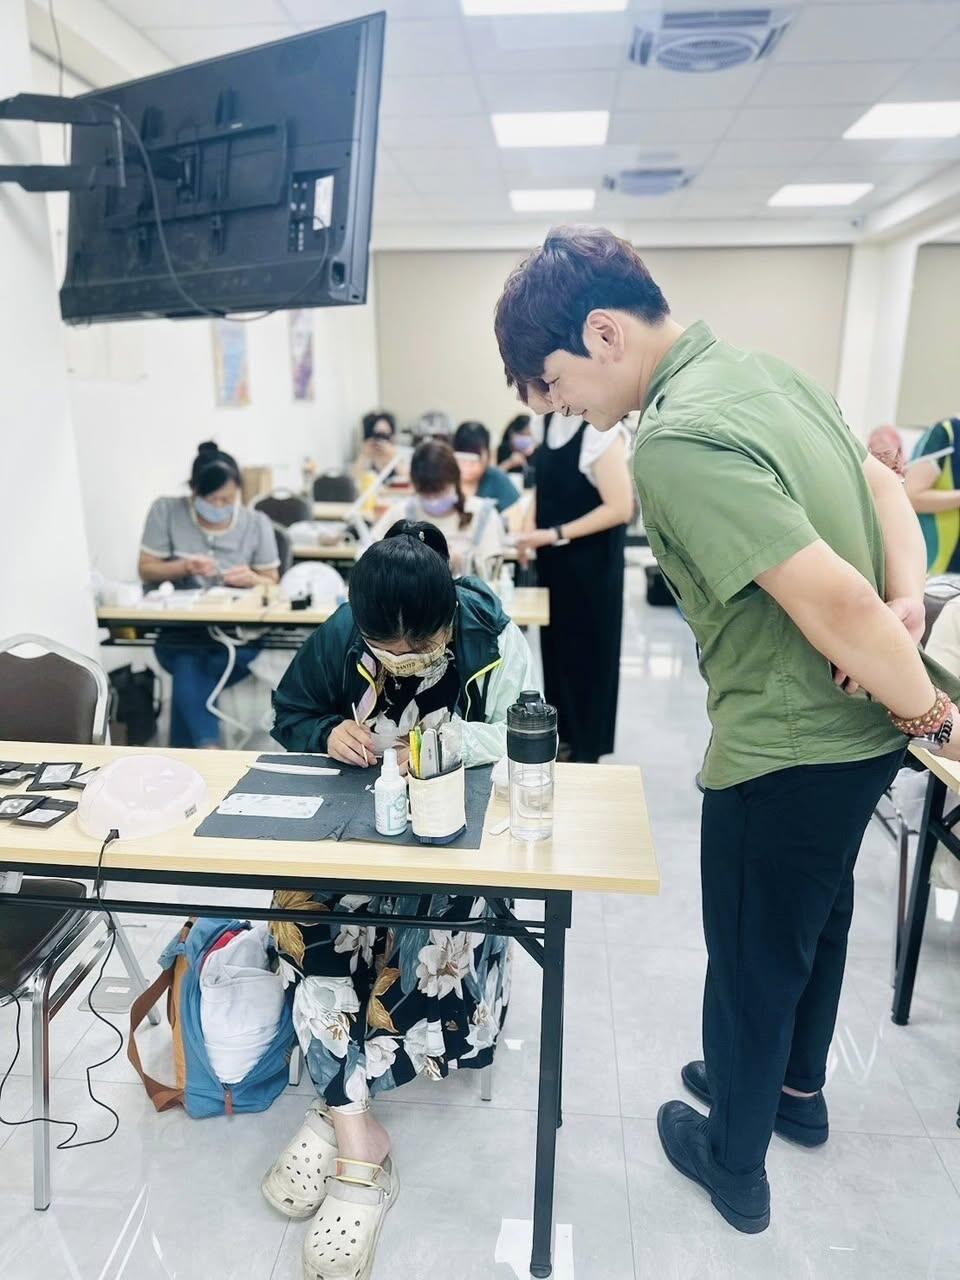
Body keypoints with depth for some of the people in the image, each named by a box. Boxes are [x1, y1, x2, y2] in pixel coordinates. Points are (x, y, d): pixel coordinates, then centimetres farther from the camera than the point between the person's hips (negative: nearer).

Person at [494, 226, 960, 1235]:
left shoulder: (676, 440, -26)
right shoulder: (760, 368, 4)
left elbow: (833, 598, -29)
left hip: (787, 750, -9)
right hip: (859, 725, 9)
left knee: (753, 960, 13)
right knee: (816, 917, 28)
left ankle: (733, 1164, 40)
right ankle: (795, 1087, 54)